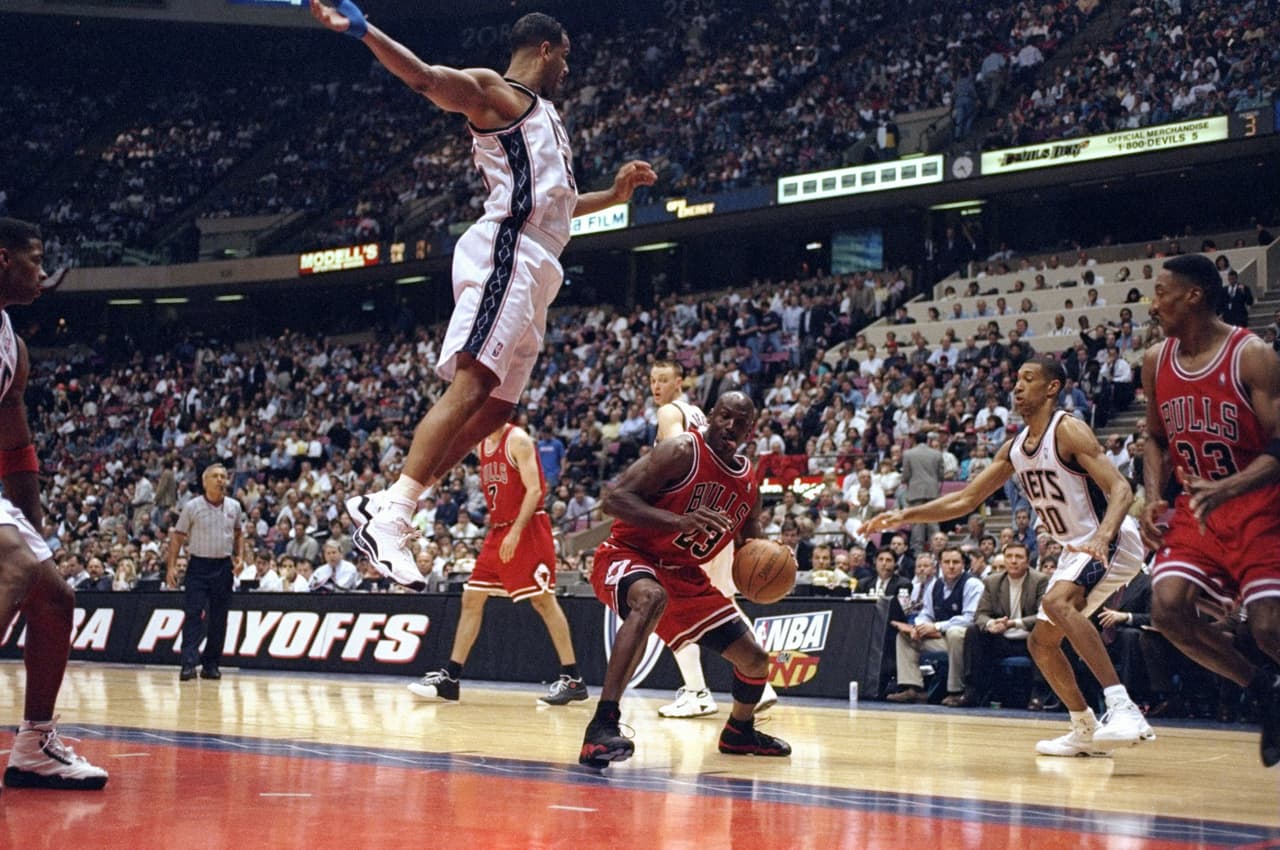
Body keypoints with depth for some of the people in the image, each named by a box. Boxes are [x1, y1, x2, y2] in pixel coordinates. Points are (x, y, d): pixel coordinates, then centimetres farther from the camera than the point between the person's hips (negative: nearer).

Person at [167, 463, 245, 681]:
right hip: (198, 566, -3)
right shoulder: (192, 507, -4)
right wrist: (171, 566, -8)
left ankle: (211, 665, 13)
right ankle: (188, 664, -15)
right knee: (194, 615, -11)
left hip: (223, 567, 3)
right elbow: (178, 536, -1)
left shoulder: (234, 507, 5)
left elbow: (239, 533, 18)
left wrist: (239, 557, 3)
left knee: (218, 619, 5)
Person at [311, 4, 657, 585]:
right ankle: (391, 517, -30)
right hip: (507, 252, -10)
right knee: (472, 383, -22)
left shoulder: (543, 116, 32)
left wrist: (614, 195, 38)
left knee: (497, 405, 5)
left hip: (533, 271, 10)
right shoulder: (495, 92, 4)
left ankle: (383, 508, 4)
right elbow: (426, 77, -15)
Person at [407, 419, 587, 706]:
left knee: (543, 600, -8)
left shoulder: (517, 440, -10)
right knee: (471, 599, 5)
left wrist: (516, 531, -23)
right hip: (498, 531, 9)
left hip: (527, 530, -8)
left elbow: (534, 490, -17)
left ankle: (572, 679, -5)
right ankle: (449, 678, 8)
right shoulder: (483, 444, 14)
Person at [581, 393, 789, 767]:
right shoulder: (683, 452, -17)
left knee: (755, 658, 8)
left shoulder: (749, 485, 4)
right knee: (652, 598, -43)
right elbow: (614, 498, -24)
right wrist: (680, 521, -36)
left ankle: (739, 731, 41)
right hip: (628, 555, -7)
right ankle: (602, 726, -45)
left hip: (684, 575, 7)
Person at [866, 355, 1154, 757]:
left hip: (1113, 541, -10)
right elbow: (965, 500, 13)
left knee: (1057, 601, -34)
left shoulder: (1068, 431, -17)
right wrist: (905, 515, 3)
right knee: (1041, 641, 11)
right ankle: (1085, 731, 22)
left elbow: (1121, 490, -26)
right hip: (1078, 549, 10)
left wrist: (1103, 536, -44)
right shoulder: (1014, 448, 8)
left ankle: (1122, 708, -41)